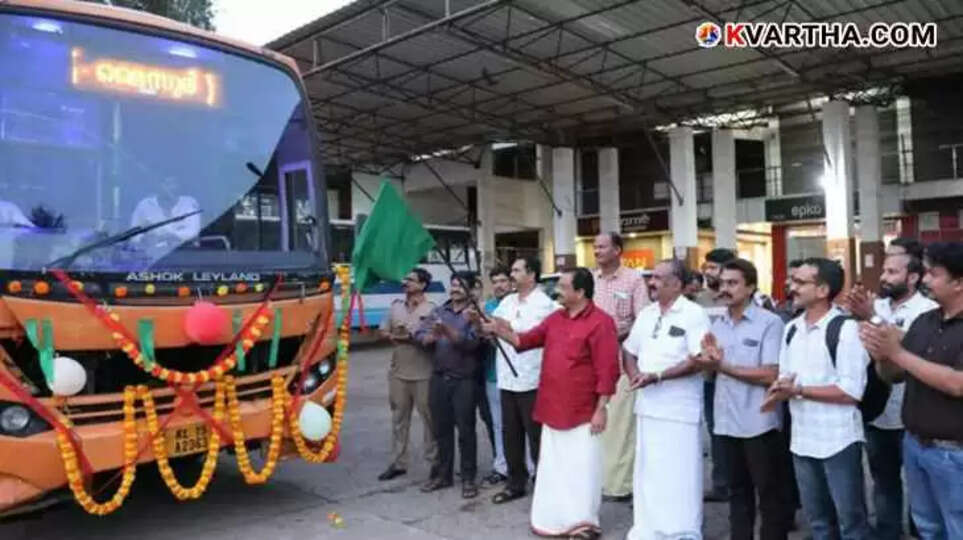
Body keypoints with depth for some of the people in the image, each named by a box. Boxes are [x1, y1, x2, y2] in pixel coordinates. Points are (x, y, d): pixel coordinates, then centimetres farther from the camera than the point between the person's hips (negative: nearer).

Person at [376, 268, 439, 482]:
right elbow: (383, 331, 13)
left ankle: (435, 462, 13)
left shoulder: (431, 309, -6)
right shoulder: (396, 306, 11)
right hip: (398, 373, 5)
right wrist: (392, 336, -7)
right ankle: (398, 463, 21)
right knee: (399, 418, 12)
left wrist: (411, 337, -18)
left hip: (423, 375, -5)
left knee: (429, 419, 2)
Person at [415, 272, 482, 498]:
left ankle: (468, 478, 11)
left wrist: (447, 331, -29)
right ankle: (443, 474, 26)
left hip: (464, 380, -5)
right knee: (441, 428, 13)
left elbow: (470, 342, -19)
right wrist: (433, 336, -17)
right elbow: (419, 335, 3)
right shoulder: (439, 311, 11)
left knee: (465, 430, 0)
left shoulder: (473, 313, -5)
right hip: (439, 378, 5)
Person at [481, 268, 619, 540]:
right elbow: (525, 340, 16)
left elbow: (607, 370, -16)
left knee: (582, 467, 4)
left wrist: (601, 409, -17)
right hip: (553, 409, 7)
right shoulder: (555, 318, 9)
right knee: (554, 466, 15)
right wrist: (499, 330, 1)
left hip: (582, 413, -7)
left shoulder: (600, 322, -14)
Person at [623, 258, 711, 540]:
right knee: (648, 473, 15)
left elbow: (697, 361, -18)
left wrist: (657, 376, -21)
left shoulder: (694, 314, -10)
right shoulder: (646, 314, 11)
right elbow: (629, 351, 17)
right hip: (647, 405, 7)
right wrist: (634, 375, -3)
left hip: (679, 409, -7)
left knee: (679, 475, 0)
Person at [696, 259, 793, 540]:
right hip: (727, 421, 6)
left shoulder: (770, 322, -11)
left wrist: (722, 366, -18)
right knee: (738, 491, 18)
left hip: (760, 423, -6)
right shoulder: (718, 324, 9)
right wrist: (709, 357, -11)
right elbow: (710, 369, 11)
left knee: (771, 494, 8)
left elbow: (771, 375, -19)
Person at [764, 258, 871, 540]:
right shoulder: (792, 329, 8)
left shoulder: (846, 329, -14)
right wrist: (779, 390, -10)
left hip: (838, 440, -6)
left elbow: (852, 392, -19)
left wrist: (799, 390, -20)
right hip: (802, 439, 7)